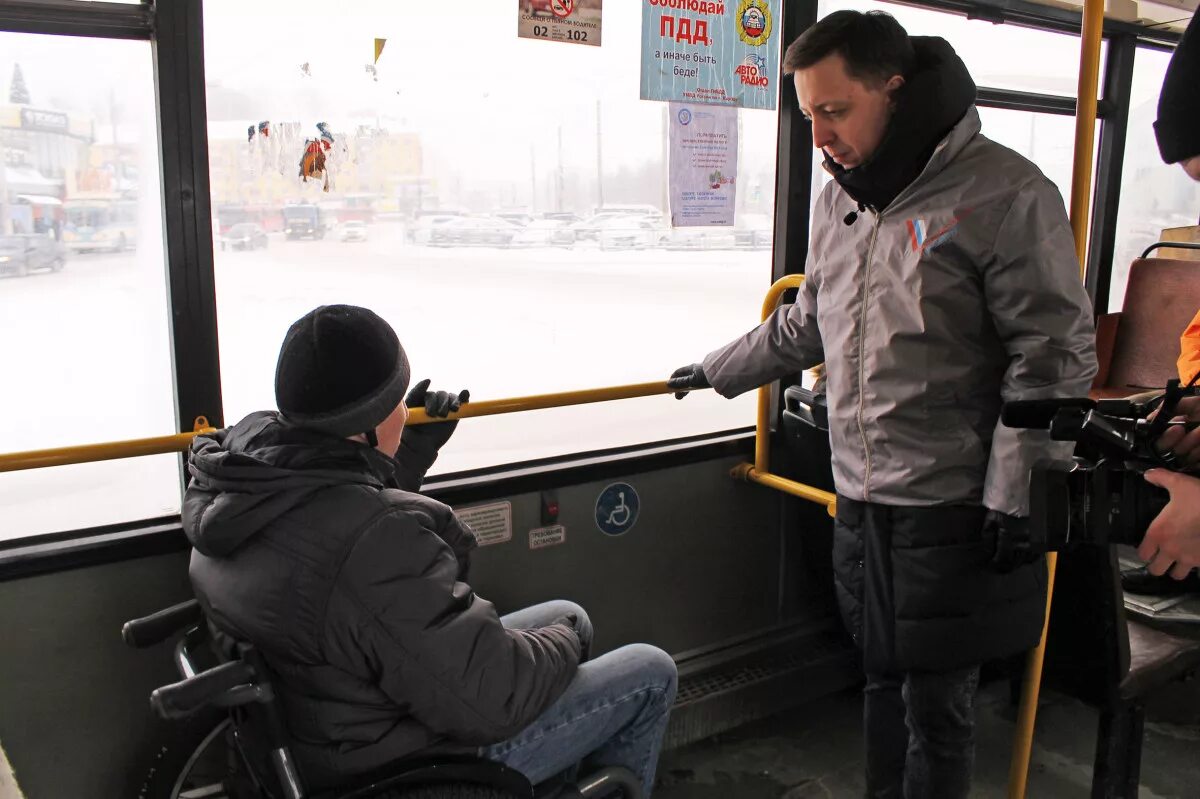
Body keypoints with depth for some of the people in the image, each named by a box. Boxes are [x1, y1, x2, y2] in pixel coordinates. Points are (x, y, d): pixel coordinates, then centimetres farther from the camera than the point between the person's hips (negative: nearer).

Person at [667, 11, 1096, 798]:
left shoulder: (1004, 195, -12)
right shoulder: (838, 202, 10)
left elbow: (1055, 356, -13)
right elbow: (805, 325, 23)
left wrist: (1013, 495, -14)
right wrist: (716, 371, 27)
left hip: (954, 508, -6)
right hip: (861, 499, 6)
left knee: (937, 702, 6)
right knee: (884, 677, 19)